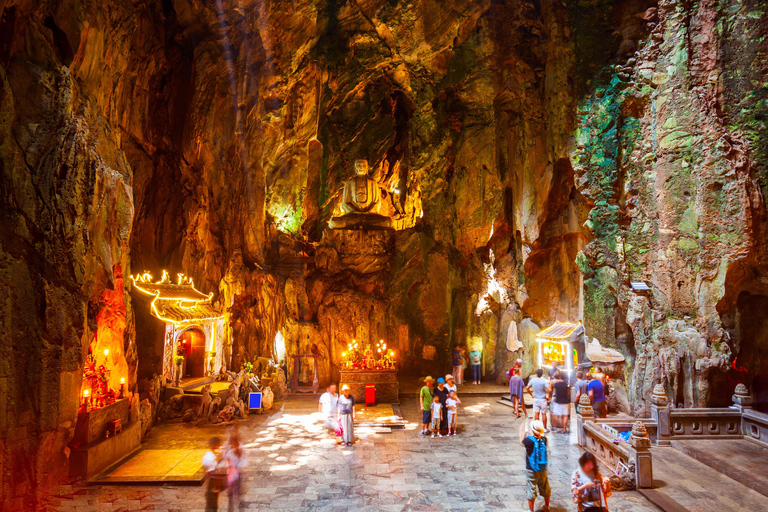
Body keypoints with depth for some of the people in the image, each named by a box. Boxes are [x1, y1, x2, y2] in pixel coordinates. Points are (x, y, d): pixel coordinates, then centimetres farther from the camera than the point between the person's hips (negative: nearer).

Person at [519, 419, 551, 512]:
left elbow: (521, 442, -1)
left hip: (531, 470, -5)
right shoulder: (544, 440, -12)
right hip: (543, 469, 5)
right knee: (545, 489, 22)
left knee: (531, 490, 9)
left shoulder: (528, 440, -23)